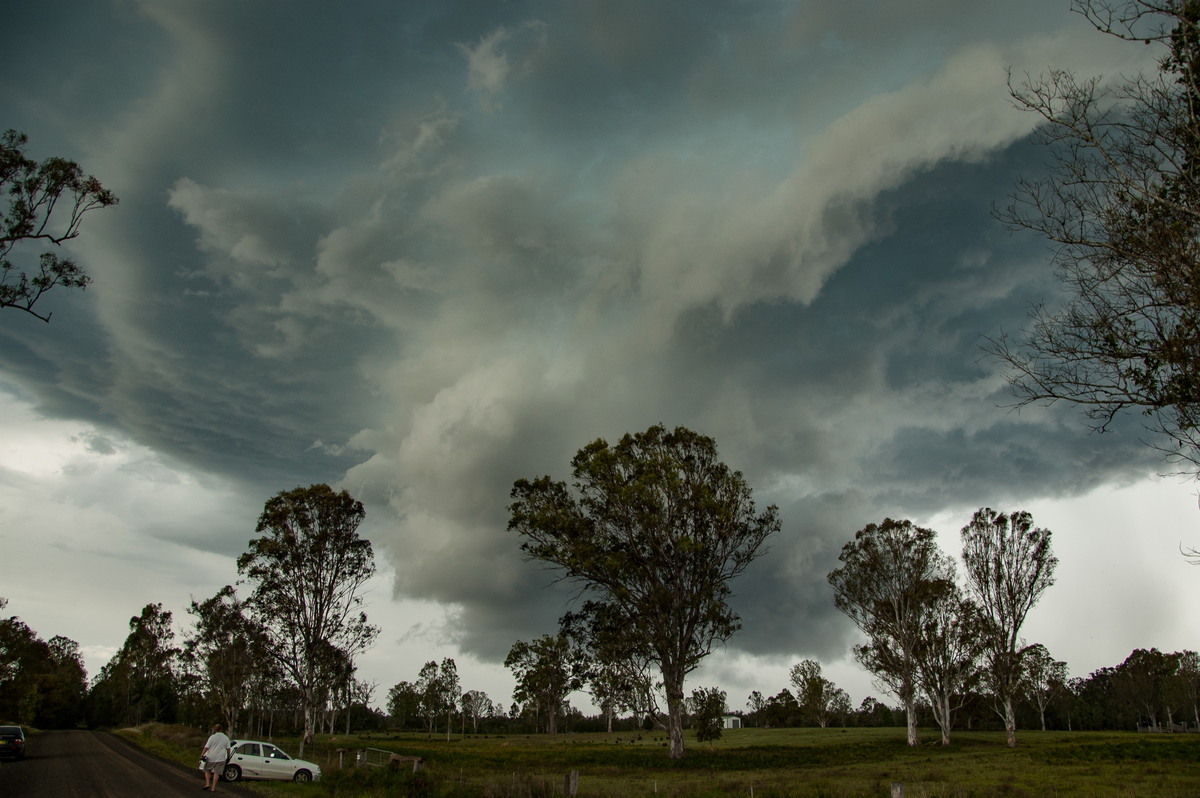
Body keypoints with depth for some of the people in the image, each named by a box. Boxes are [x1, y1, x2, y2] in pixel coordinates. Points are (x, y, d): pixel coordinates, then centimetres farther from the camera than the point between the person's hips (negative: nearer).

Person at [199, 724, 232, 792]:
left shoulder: (212, 737, -8)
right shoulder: (226, 738, 4)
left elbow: (206, 747, -11)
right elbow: (228, 748, 6)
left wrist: (202, 755, -4)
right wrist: (228, 757, 16)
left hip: (211, 758, -2)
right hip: (221, 758, 2)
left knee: (207, 770, 19)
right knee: (216, 773, 6)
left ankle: (207, 784, 9)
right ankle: (213, 788, 6)